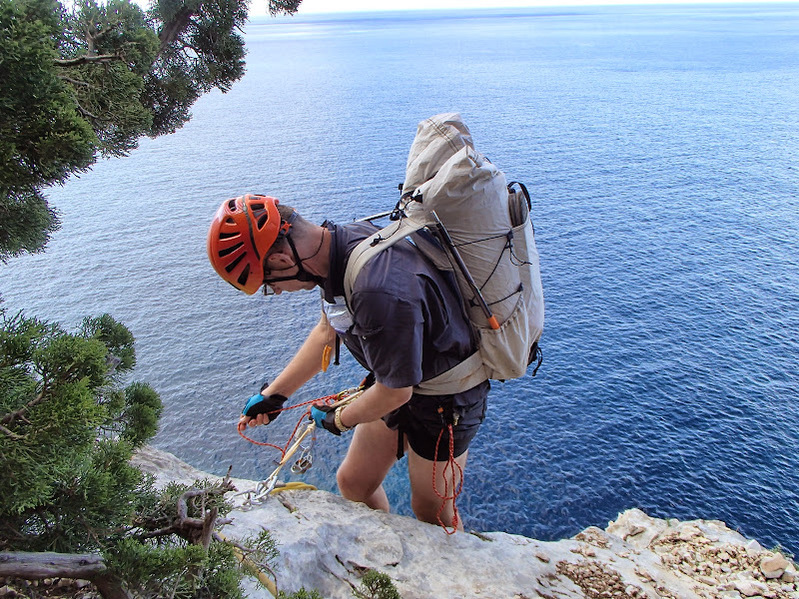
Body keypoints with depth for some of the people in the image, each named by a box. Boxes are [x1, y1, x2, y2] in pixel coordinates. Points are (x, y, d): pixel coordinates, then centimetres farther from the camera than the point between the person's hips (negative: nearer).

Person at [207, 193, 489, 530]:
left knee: (431, 514, 12)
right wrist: (273, 394, 11)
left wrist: (339, 420, -5)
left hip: (444, 399, -8)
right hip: (398, 383, 8)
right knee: (353, 483, 19)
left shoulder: (379, 292, -40)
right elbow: (328, 331, 7)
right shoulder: (340, 241, -11)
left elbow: (395, 392, -25)